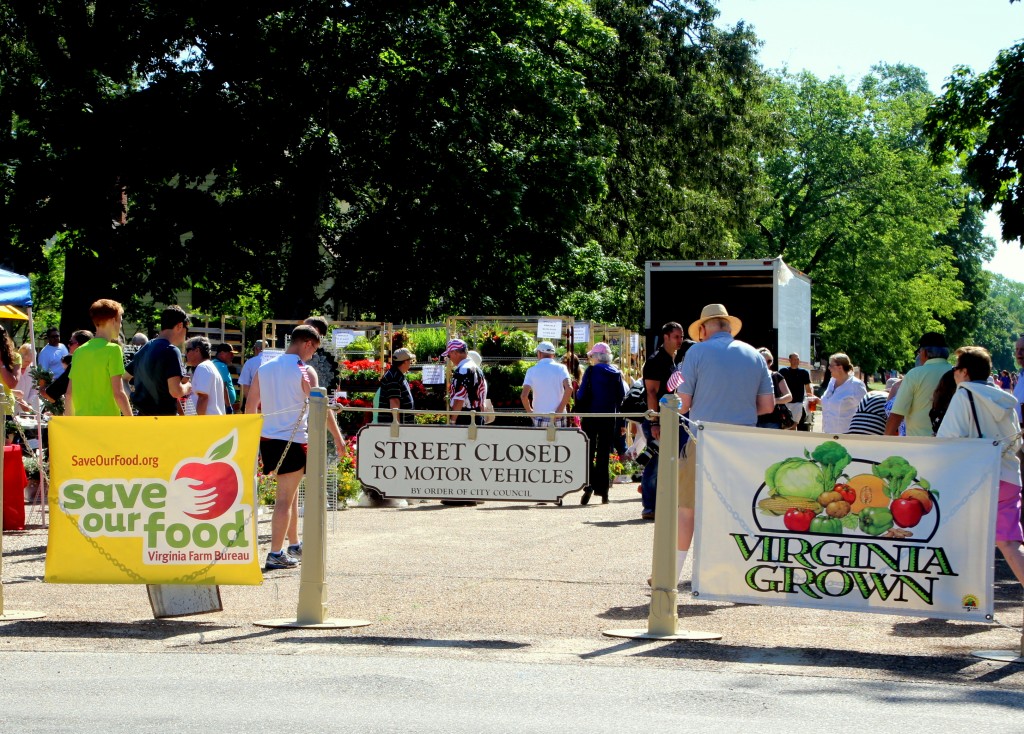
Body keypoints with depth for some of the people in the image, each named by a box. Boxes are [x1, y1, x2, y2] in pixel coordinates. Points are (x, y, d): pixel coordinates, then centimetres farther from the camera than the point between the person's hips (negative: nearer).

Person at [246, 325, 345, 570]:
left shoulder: (265, 368, 10)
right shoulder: (304, 371, -9)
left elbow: (250, 406, 13)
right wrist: (338, 438, -9)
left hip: (266, 438, 7)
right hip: (293, 440, -7)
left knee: (291, 492, 20)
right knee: (285, 498, -4)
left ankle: (294, 545, 28)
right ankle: (276, 554, -5)